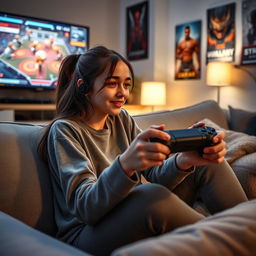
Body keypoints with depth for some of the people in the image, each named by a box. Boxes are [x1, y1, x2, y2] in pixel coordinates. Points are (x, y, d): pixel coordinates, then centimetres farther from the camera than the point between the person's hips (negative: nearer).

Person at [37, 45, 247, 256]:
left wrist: (183, 161, -28)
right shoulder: (64, 130, -12)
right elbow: (84, 207, -23)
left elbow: (155, 174, -4)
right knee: (153, 195, -37)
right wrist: (125, 164, -43)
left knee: (209, 164, -5)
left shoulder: (122, 119, 6)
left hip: (136, 219, 6)